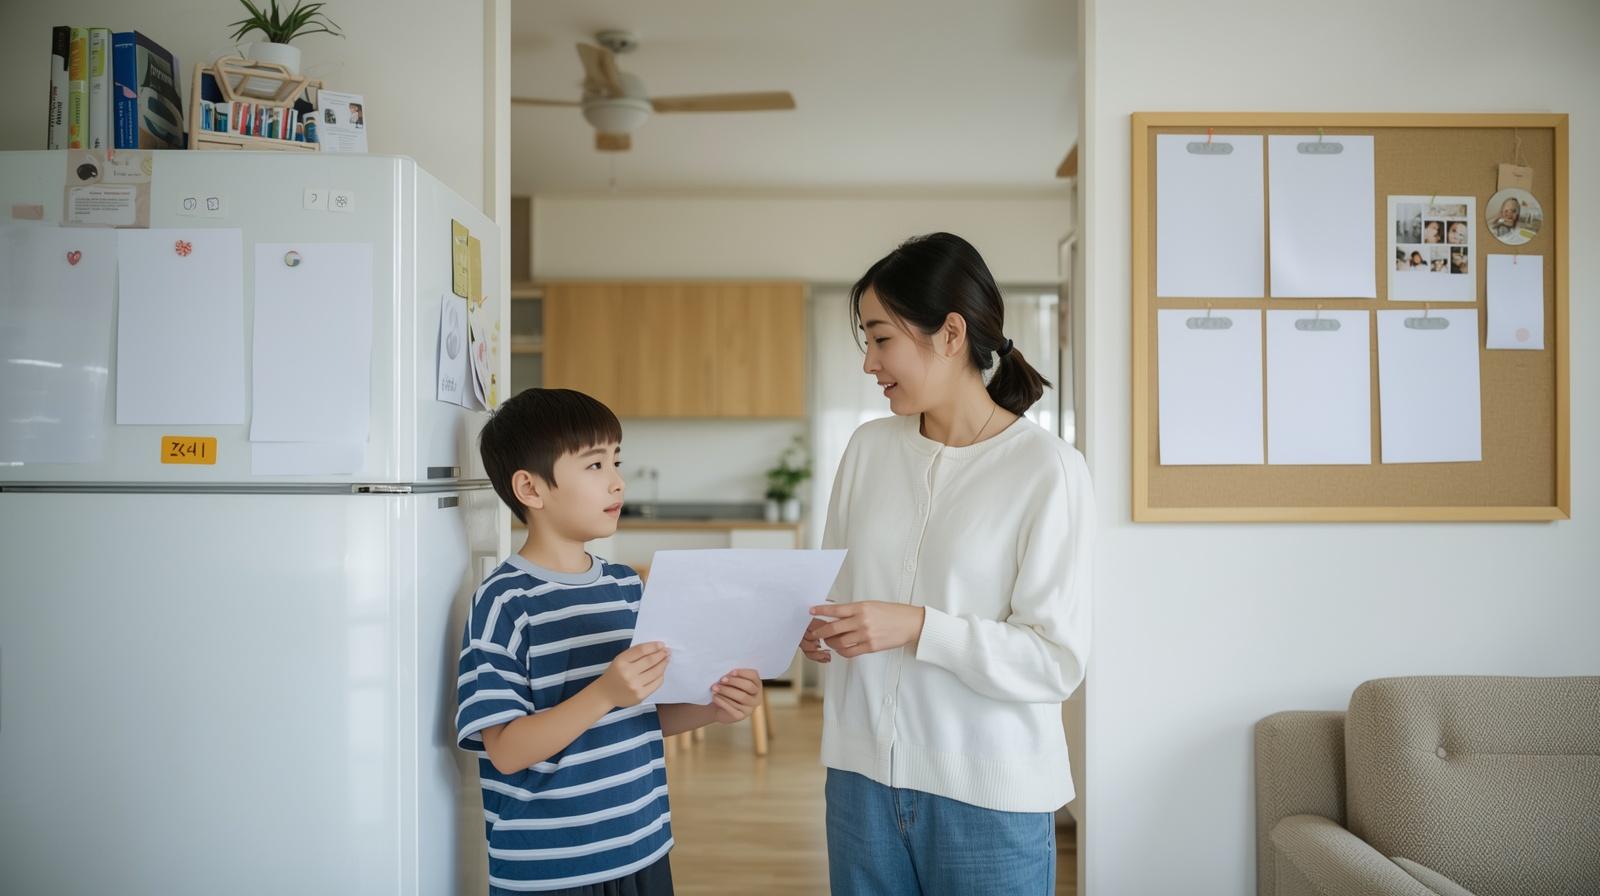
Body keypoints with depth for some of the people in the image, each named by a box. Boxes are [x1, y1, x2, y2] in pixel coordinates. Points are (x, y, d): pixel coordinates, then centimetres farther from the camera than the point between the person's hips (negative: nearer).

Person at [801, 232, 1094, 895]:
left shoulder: (1048, 469, -12)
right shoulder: (869, 448, 3)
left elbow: (1057, 663, -14)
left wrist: (918, 627, -23)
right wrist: (817, 628, -8)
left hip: (988, 796, -4)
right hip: (862, 773, 4)